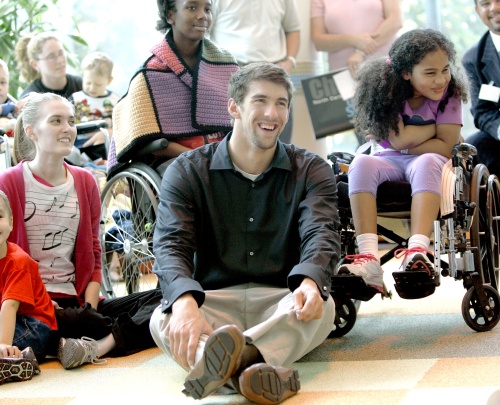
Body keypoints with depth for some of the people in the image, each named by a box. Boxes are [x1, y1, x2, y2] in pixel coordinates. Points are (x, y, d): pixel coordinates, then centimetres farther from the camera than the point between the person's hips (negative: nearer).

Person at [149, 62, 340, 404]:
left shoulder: (311, 171, 10)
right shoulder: (188, 171, 6)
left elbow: (320, 234, -8)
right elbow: (171, 244, -9)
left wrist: (310, 282, -35)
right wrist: (184, 301, -34)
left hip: (283, 301, 0)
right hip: (214, 301, 0)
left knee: (321, 306, -34)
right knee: (163, 319, -32)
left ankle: (219, 364, -59)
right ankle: (257, 369, -62)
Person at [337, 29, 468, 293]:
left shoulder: (449, 95, -5)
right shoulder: (391, 94, -4)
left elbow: (445, 147, -12)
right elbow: (398, 140, -15)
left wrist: (409, 142, -12)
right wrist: (435, 127, -9)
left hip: (430, 161, -1)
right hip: (392, 163, 2)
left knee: (427, 163, -38)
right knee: (361, 164, -31)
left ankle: (417, 250, -55)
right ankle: (369, 260, -45)